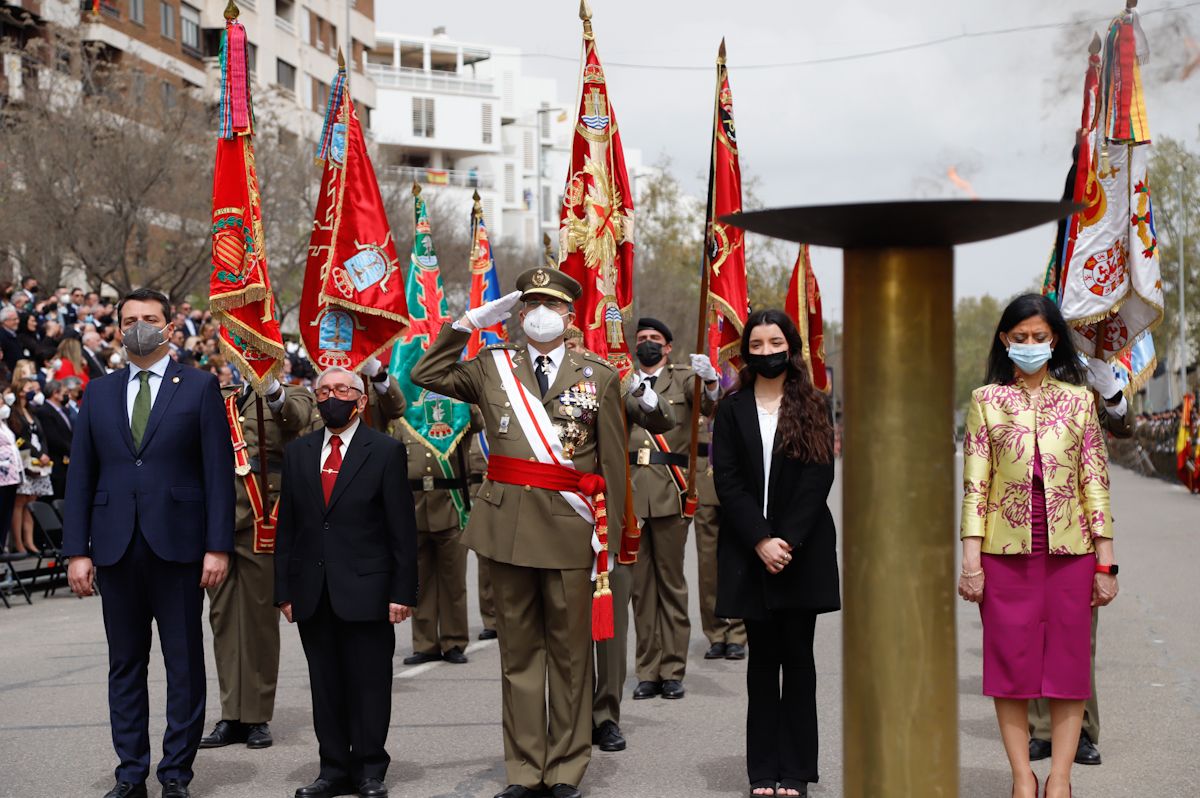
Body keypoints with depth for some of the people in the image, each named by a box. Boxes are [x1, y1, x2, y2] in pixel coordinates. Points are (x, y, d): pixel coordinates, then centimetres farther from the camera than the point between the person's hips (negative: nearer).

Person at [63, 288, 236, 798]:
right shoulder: (99, 393, 12)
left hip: (177, 544, -3)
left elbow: (218, 470, -2)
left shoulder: (199, 388, 2)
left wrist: (217, 546, -9)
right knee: (125, 664, 8)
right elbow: (80, 476, 9)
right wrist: (77, 550, 1)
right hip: (115, 546, 3)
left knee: (184, 664, 3)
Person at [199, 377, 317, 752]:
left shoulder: (291, 398, 4)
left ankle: (258, 717, 9)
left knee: (260, 619, 1)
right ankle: (231, 715, 12)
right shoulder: (219, 400, 17)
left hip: (261, 523, -4)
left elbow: (297, 417, -17)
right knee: (223, 617, 6)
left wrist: (272, 387, -35)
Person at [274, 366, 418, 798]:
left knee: (368, 684, 2)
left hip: (365, 591, -3)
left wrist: (402, 591, -7)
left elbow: (402, 527, -3)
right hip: (313, 594, 4)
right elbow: (286, 526, 11)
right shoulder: (297, 453, 11)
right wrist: (284, 590, 6)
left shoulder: (386, 451, 0)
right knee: (325, 685, 8)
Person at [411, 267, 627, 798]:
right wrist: (469, 322, 7)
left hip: (569, 529, -2)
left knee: (569, 650, 4)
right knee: (518, 649, 8)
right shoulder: (492, 368, 10)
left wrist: (611, 537, -2)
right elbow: (426, 374, 13)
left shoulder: (600, 378, 4)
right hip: (508, 526, 2)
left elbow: (613, 465, 3)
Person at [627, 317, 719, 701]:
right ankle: (648, 672, 9)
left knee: (671, 581, 2)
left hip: (670, 492, -2)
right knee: (640, 583, 4)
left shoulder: (682, 378, 9)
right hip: (630, 492, 2)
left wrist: (710, 382, -29)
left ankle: (672, 670, 6)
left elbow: (709, 407, -10)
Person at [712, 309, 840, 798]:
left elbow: (819, 478, -4)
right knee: (762, 657, 5)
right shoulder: (732, 410, 6)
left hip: (803, 551, -1)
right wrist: (760, 541, -12)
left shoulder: (812, 408, 5)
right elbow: (727, 482, -1)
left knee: (797, 656, 2)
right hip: (749, 552, 1)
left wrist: (787, 541, -13)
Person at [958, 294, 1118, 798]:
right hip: (1006, 552, -1)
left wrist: (1105, 563, 1)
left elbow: (1096, 484, 6)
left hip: (1069, 550, 1)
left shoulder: (1078, 400, 7)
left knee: (1068, 663, 2)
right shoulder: (986, 401, 5)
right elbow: (974, 485, 2)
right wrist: (971, 561, -5)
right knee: (1011, 664, 2)